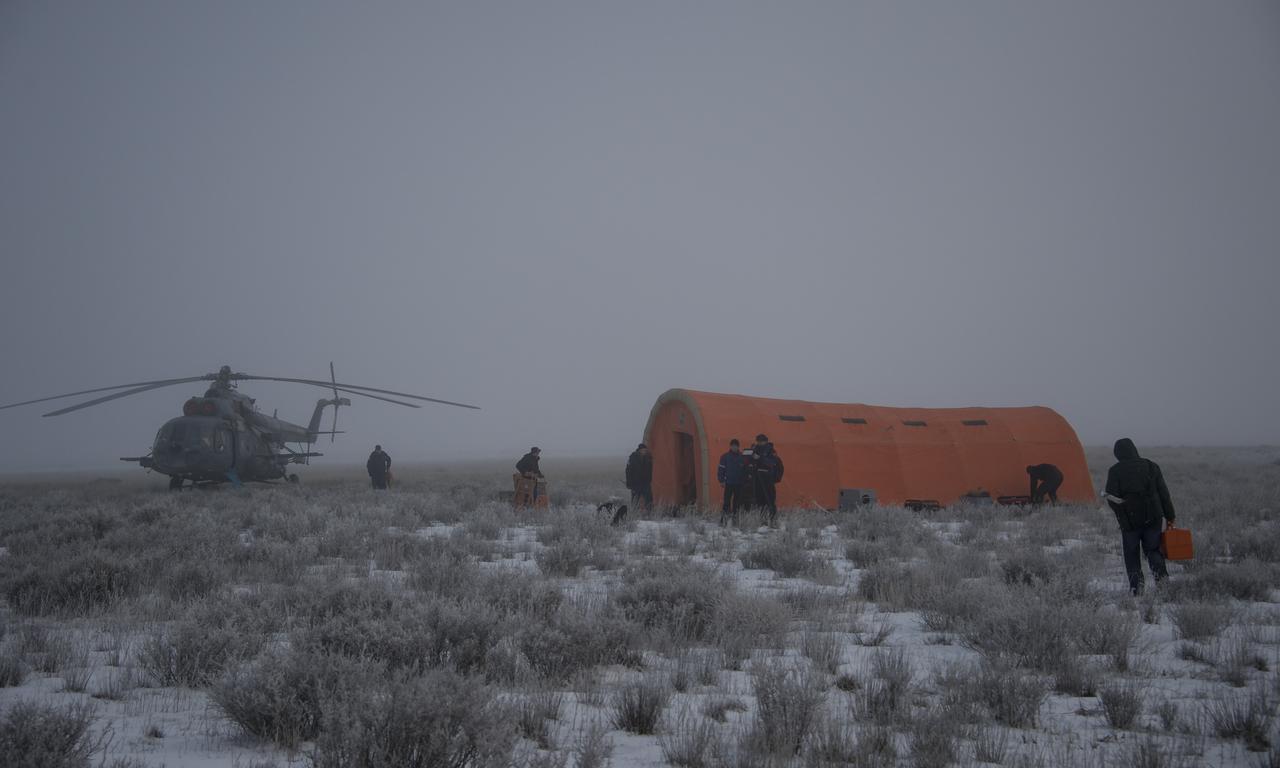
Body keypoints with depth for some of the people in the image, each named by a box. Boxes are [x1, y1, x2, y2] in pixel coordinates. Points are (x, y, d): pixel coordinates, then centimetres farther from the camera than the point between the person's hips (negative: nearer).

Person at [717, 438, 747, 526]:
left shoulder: (742, 457, 8)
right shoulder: (725, 456, 0)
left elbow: (745, 470, 13)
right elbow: (720, 469, -1)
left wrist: (744, 481, 5)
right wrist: (721, 480, -8)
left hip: (739, 484, 3)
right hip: (729, 483, -3)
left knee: (737, 502, 7)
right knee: (727, 501, -9)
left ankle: (735, 518, 15)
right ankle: (723, 519, -6)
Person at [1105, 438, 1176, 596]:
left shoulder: (1115, 471, -7)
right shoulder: (1151, 466, 3)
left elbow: (1111, 498, -10)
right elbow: (1164, 494, 5)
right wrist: (1170, 517, 10)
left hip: (1129, 520, -3)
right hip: (1153, 518, 3)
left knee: (1132, 555, 7)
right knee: (1152, 549, 16)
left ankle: (1136, 586, -1)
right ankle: (1161, 575, -7)